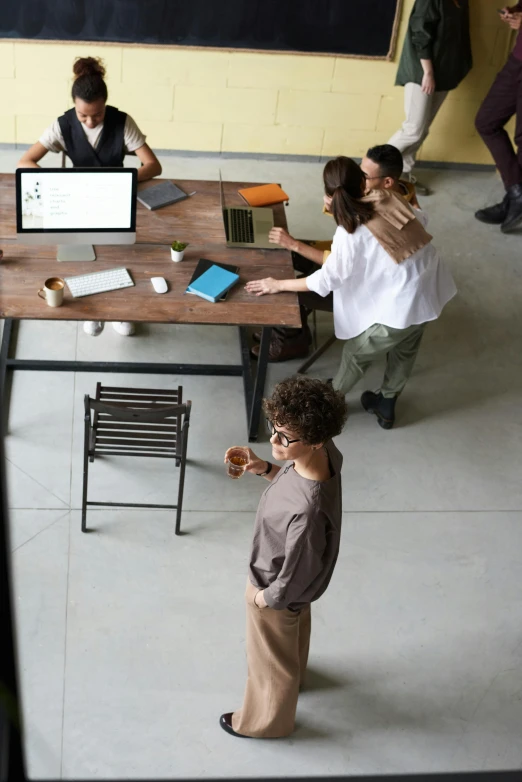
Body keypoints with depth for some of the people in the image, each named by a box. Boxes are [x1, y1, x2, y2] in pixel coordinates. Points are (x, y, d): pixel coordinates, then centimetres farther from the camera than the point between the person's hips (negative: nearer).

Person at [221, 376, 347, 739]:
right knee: (295, 630, 37)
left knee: (271, 659, 23)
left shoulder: (307, 510, -47)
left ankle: (267, 720, 53)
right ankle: (293, 675, 69)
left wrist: (264, 598, -12)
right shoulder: (323, 451, -23)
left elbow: (294, 580, -30)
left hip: (279, 591, -8)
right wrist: (265, 469, -14)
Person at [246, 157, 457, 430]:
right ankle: (385, 406, 48)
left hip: (400, 307, -7)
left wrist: (278, 284, -4)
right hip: (430, 291, 7)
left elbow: (327, 279, -13)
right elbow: (420, 220, 17)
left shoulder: (351, 233, -18)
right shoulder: (389, 199, -2)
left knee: (355, 353, 18)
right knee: (405, 351, 28)